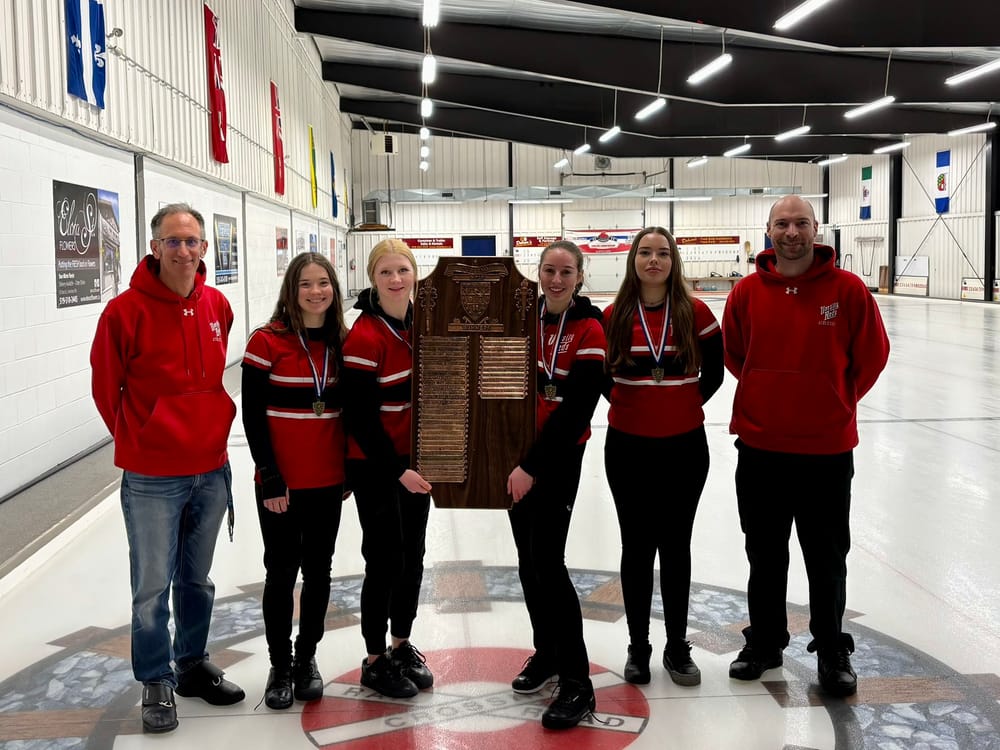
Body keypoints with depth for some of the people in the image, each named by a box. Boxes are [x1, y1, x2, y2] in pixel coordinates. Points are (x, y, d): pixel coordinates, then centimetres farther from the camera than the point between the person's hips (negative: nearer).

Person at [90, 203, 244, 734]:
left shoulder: (217, 306, 1)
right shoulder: (126, 310, -14)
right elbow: (106, 388, -4)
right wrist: (138, 441, 4)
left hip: (211, 470, 5)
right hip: (152, 479, -5)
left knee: (197, 580, 18)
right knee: (152, 586, 4)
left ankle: (192, 664, 35)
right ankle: (157, 684, 22)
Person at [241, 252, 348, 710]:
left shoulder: (342, 343, 3)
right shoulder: (267, 343, -9)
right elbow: (253, 416, -10)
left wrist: (348, 470, 9)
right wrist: (270, 478, -13)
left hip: (328, 482, 4)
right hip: (281, 484, -3)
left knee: (318, 571, 12)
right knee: (281, 572, 7)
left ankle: (307, 658, 30)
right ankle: (280, 664, 24)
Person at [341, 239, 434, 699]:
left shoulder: (420, 323, 3)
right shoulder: (365, 337, -19)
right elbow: (361, 418, -18)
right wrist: (396, 471, -20)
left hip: (414, 458, 7)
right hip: (375, 466, -7)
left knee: (412, 555, 14)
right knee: (386, 559, 0)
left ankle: (403, 645, 32)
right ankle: (375, 660, 18)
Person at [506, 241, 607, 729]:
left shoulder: (588, 329, -11)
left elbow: (576, 409, -17)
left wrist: (533, 466, -19)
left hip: (559, 456, -6)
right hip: (519, 454, 6)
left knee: (547, 562, -9)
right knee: (528, 560, 13)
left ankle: (577, 683, 0)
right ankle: (546, 651, 31)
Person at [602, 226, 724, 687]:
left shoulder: (696, 314, -4)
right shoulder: (614, 317, -3)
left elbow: (714, 372, 5)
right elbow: (600, 371, 9)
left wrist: (685, 405, 2)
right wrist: (628, 405, 2)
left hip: (684, 447, 0)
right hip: (628, 447, 0)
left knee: (676, 546, 10)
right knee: (637, 547, 9)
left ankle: (677, 648, 24)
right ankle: (638, 647, 22)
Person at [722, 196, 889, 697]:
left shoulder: (847, 289, -8)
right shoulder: (747, 292, -3)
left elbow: (871, 355, 2)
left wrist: (836, 401, 6)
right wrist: (771, 397, 10)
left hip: (828, 449, -2)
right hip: (760, 448, 2)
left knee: (828, 561, 10)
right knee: (765, 558, 15)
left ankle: (832, 652, 28)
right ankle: (764, 643, 32)